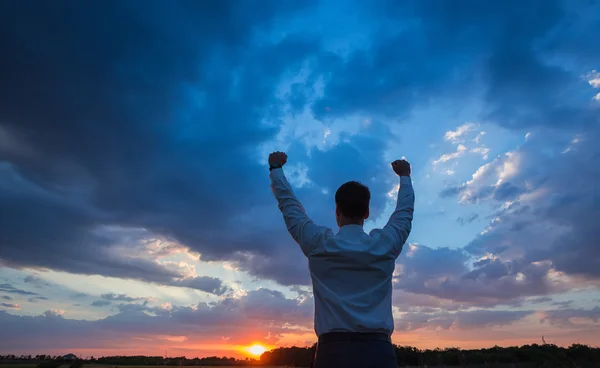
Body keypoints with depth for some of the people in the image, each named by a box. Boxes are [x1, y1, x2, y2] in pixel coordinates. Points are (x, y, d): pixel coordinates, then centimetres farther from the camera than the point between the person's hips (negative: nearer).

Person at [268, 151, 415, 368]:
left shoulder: (318, 245, 2)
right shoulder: (386, 244, 5)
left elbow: (289, 205, 16)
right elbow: (405, 210, 25)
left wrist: (276, 169, 32)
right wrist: (404, 175, 43)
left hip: (333, 350, -1)